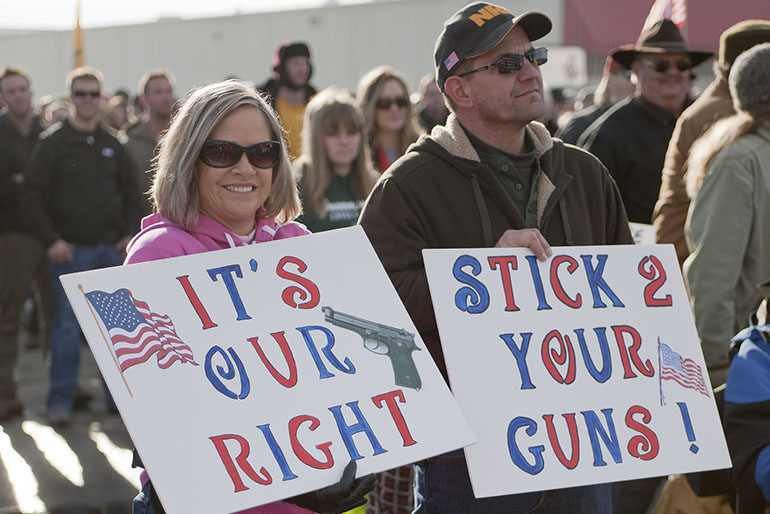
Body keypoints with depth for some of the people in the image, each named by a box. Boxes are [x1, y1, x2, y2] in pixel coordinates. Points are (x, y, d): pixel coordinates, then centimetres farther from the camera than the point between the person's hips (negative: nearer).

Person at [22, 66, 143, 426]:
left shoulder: (112, 146, 11)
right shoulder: (53, 143, -2)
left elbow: (129, 191, 19)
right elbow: (32, 197, -5)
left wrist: (129, 233, 6)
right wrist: (51, 240, -12)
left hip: (111, 248, 4)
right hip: (70, 249, -4)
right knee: (67, 324, -5)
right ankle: (61, 400, 1)